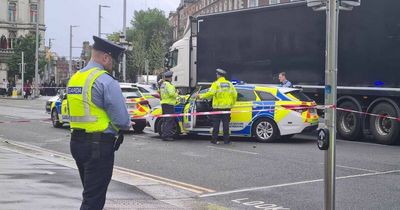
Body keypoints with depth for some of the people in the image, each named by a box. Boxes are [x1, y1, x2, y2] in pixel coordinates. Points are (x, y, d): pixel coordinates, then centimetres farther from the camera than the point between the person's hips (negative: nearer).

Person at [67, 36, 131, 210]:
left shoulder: (74, 78, 11)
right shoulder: (106, 81, -15)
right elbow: (122, 120, -18)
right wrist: (127, 125, 7)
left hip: (76, 142, 8)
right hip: (99, 145, -8)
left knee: (91, 191, 21)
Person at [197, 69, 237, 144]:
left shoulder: (216, 84, -6)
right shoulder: (229, 84, 8)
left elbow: (211, 93, -19)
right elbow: (235, 94, 5)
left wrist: (201, 96, -12)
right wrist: (232, 103, 17)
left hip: (217, 107, -3)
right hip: (227, 107, 3)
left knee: (216, 124, 3)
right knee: (226, 124, 6)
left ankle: (214, 139, 3)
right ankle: (226, 140, 6)